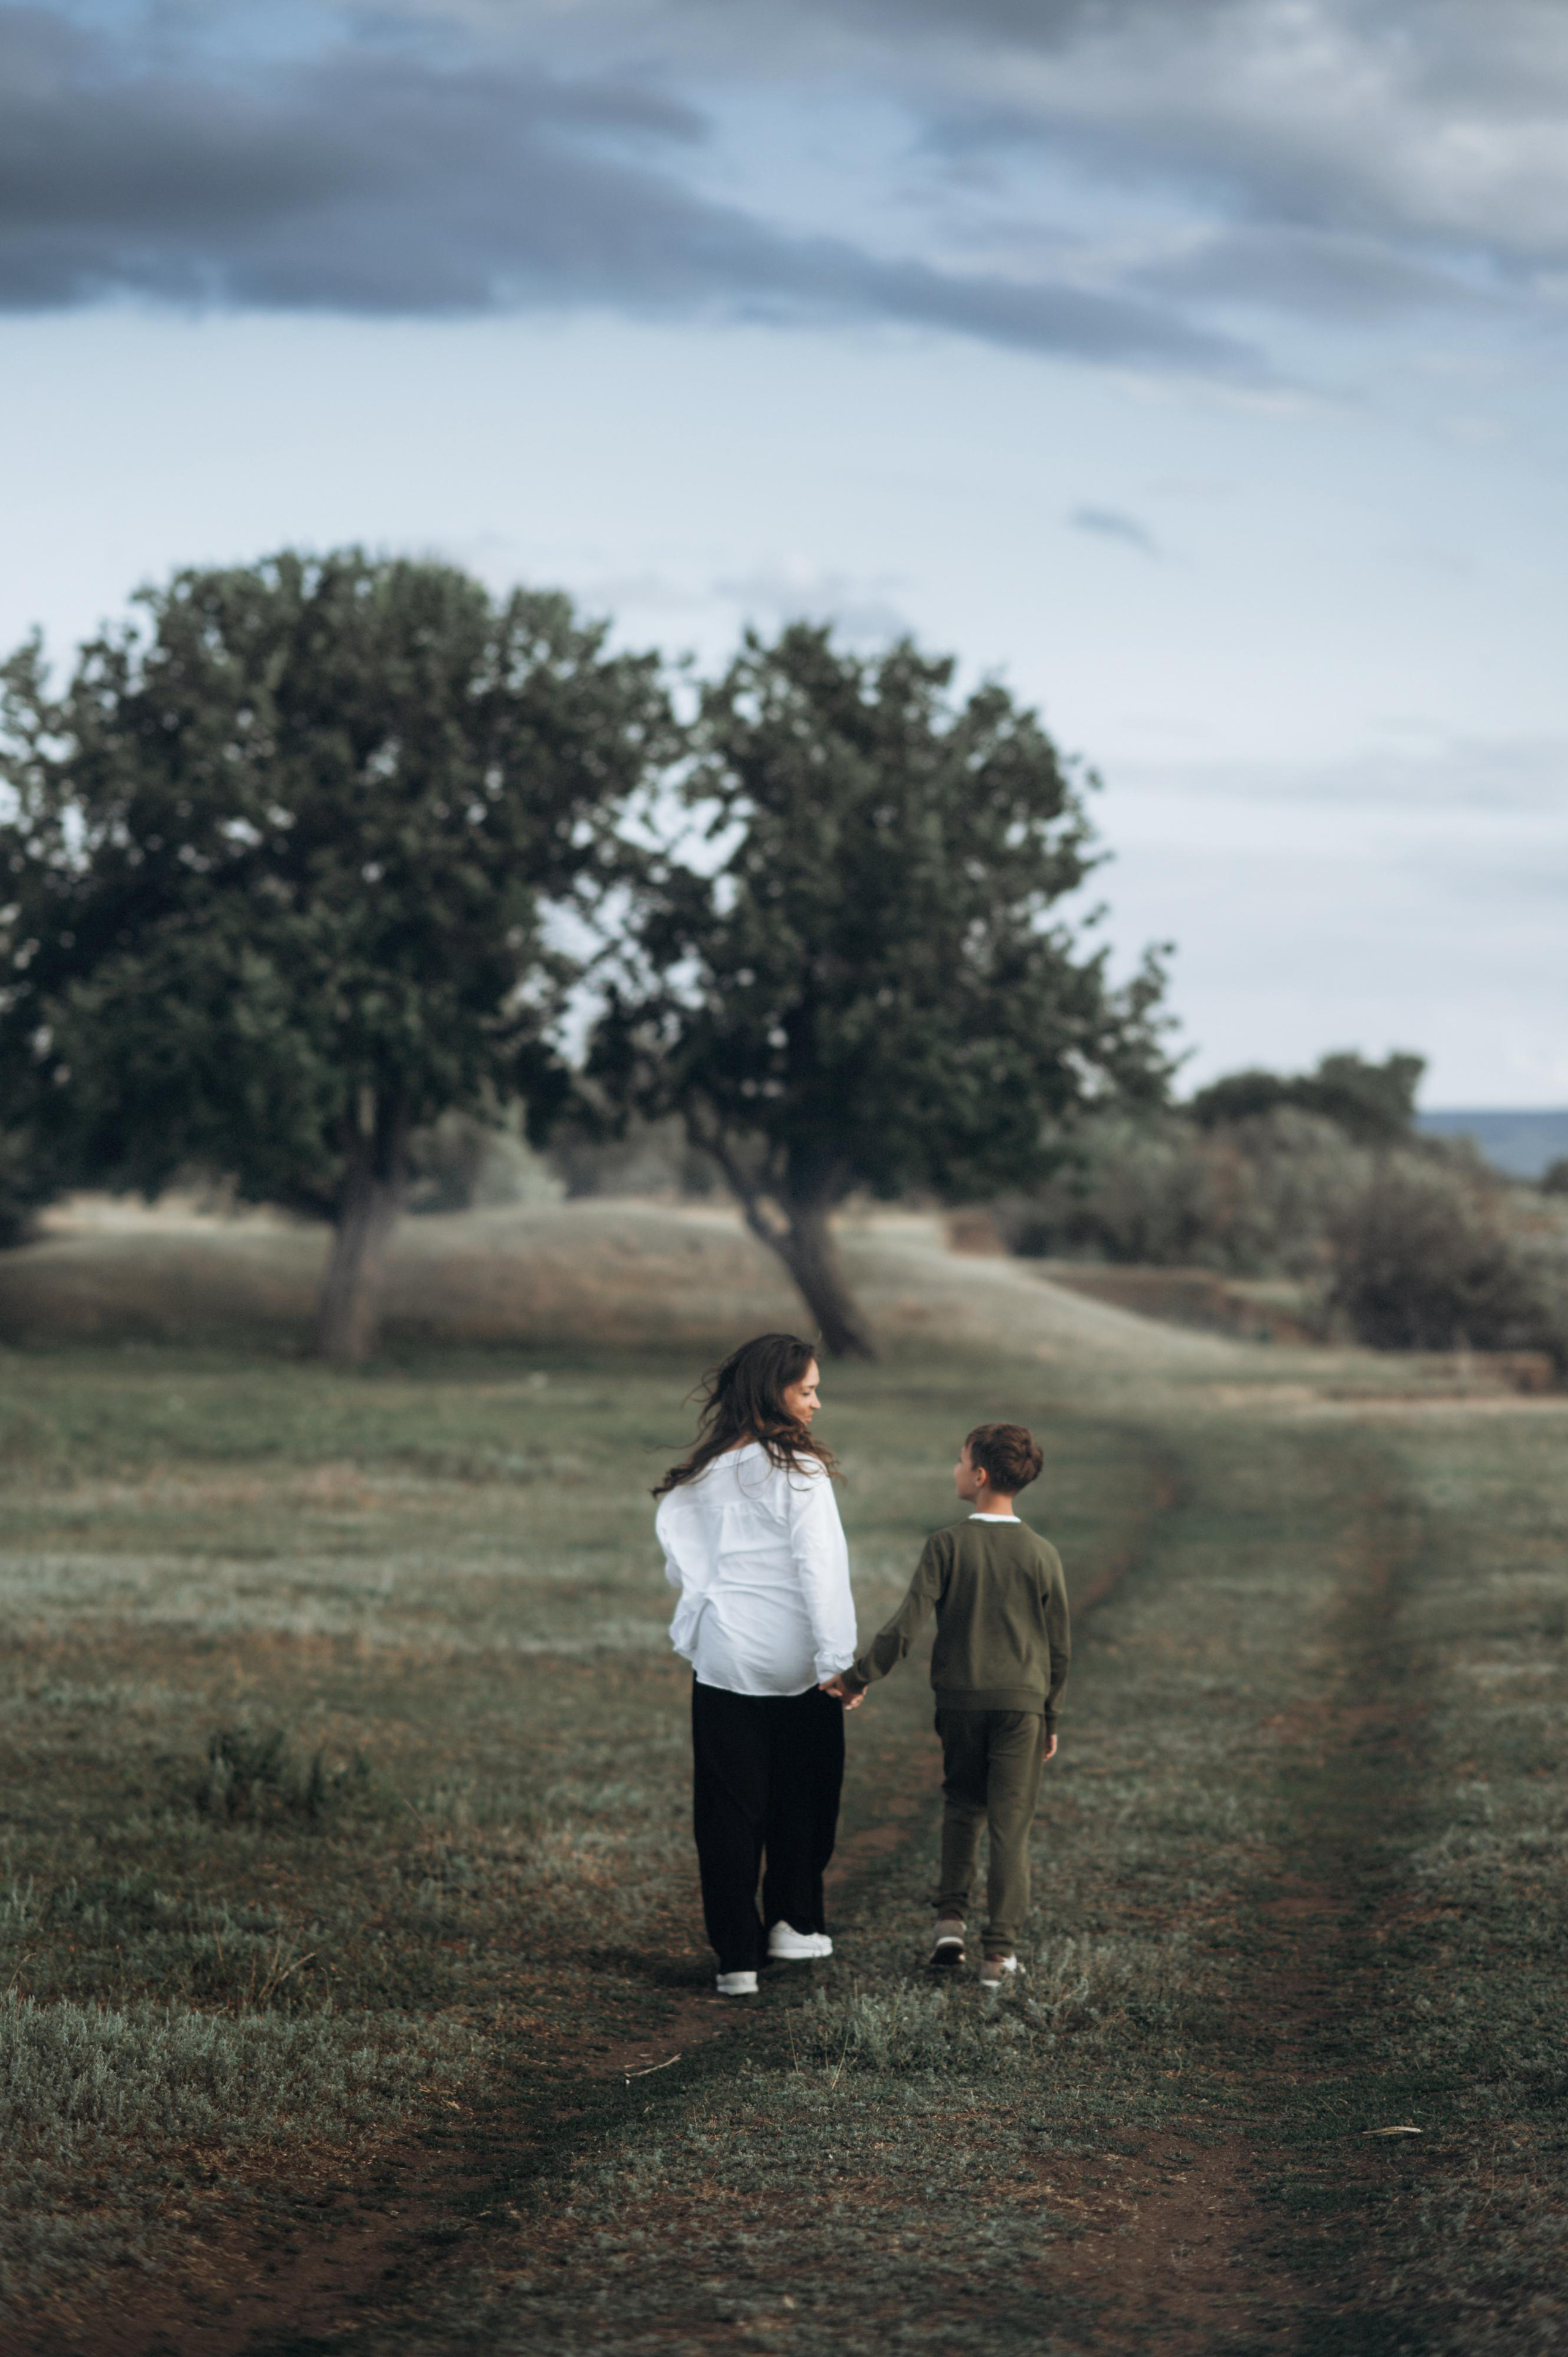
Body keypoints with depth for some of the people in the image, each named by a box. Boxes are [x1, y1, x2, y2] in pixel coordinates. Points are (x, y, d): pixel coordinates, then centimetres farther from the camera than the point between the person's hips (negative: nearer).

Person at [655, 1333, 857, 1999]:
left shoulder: (701, 1476, 3)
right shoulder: (798, 1470, -11)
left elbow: (679, 1569, 6)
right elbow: (819, 1567, -16)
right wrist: (837, 1658, -15)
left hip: (723, 1661, 3)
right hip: (797, 1664, -3)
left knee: (729, 1807, 5)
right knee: (803, 1796, 17)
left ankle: (737, 1956, 2)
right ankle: (793, 1923, 25)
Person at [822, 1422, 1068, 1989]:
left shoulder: (948, 1545, -6)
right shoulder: (1041, 1554, 0)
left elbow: (907, 1623, -10)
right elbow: (1059, 1647, 4)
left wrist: (858, 1677, -1)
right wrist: (1050, 1717, 14)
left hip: (960, 1700, 0)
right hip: (1021, 1701, 0)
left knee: (961, 1809, 19)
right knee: (1011, 1824, 2)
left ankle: (950, 1919, 8)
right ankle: (1000, 1950, -1)